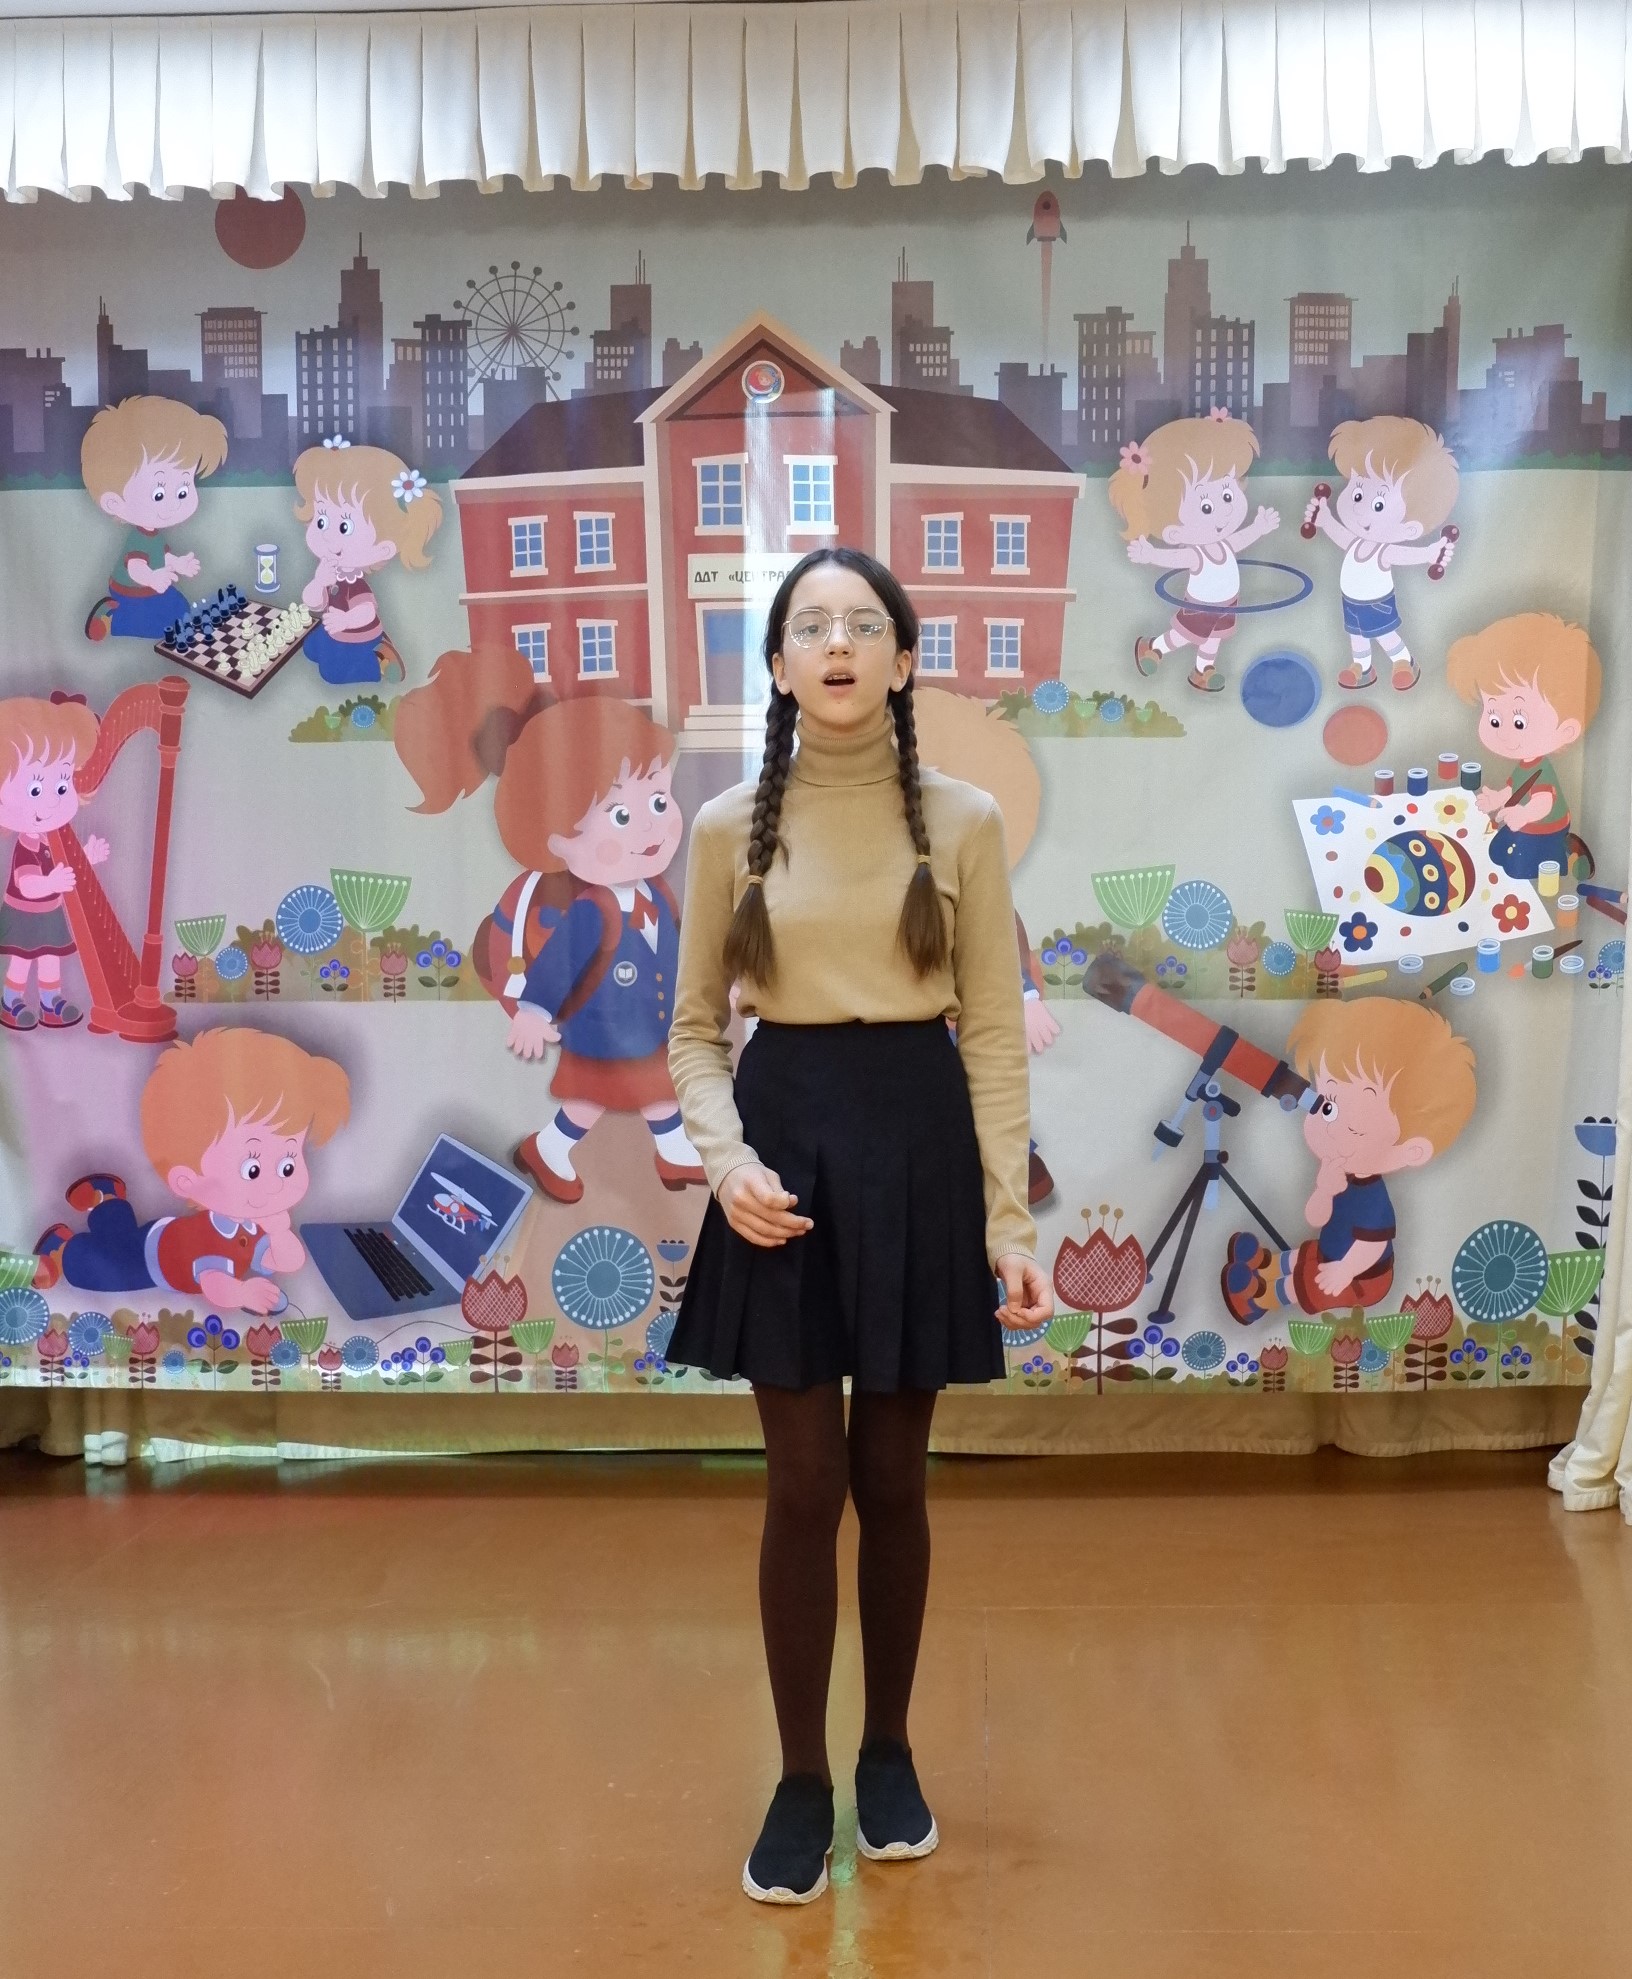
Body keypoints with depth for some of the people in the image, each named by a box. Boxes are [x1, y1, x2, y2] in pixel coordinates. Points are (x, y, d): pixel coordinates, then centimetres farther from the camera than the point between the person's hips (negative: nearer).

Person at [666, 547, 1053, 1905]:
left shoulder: (964, 821, 0)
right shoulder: (731, 827, 1)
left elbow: (994, 1031, 0)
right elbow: (695, 1027, 6)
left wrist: (1011, 1216, -5)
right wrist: (727, 1156, -11)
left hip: (918, 1139, 0)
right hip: (787, 1137, 0)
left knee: (893, 1478, 10)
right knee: (805, 1485, 4)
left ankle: (890, 1753, 31)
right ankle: (802, 1782, 21)